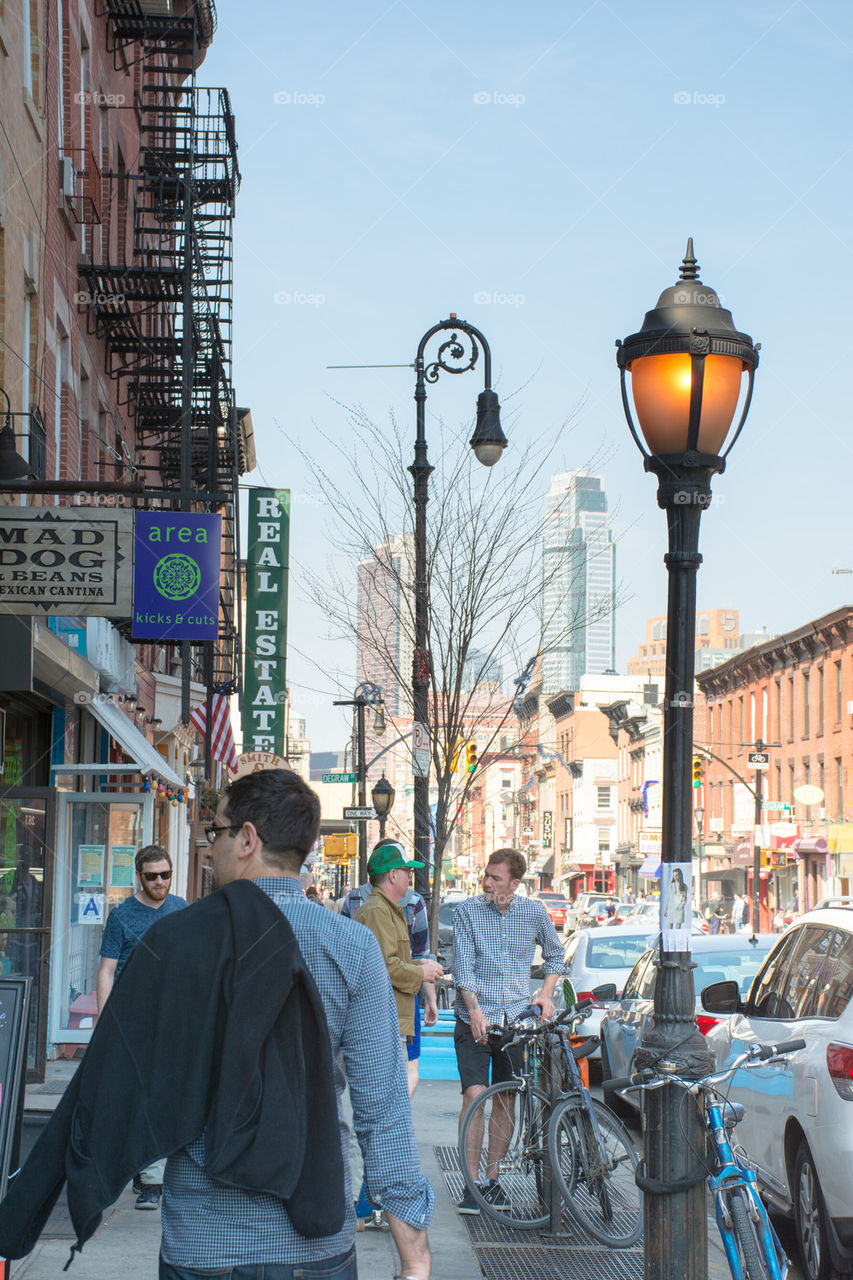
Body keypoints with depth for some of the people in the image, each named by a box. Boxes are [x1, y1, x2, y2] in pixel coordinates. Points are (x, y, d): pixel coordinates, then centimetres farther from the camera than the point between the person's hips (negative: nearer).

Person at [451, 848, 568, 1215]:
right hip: (474, 1018, -2)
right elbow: (463, 967, -9)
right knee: (474, 1095, -12)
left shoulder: (533, 912, 4)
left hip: (515, 1017, 3)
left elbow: (555, 954, 20)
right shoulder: (467, 911, -3)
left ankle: (492, 1177, 16)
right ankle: (472, 1182, -7)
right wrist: (475, 1011, -20)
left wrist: (546, 993, 6)